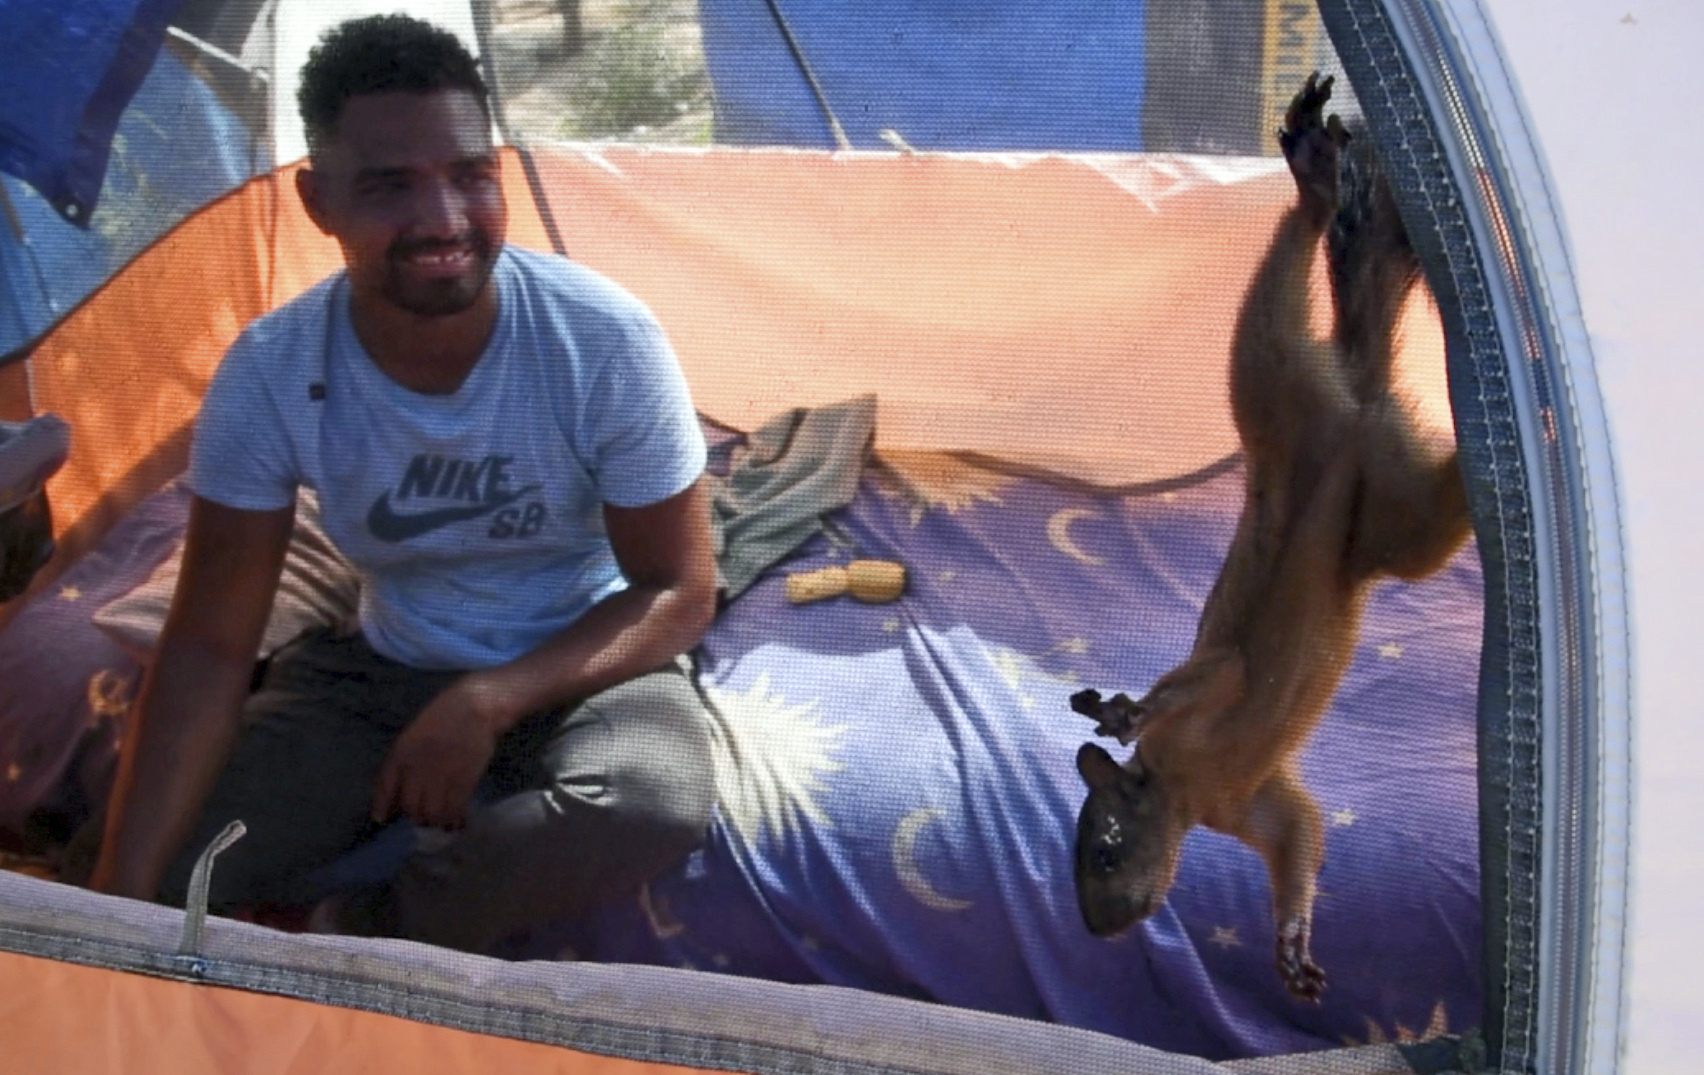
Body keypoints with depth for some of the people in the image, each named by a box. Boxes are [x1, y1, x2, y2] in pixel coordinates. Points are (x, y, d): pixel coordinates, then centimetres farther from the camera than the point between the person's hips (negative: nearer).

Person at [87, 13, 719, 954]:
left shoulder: (606, 341, -23)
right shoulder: (269, 375, -18)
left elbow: (680, 594, -15)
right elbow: (208, 646, -14)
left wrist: (489, 702, -29)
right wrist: (120, 893, -24)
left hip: (582, 669, -1)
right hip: (383, 675, 1)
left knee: (655, 806, -36)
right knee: (160, 868, -17)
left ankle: (381, 923, -11)